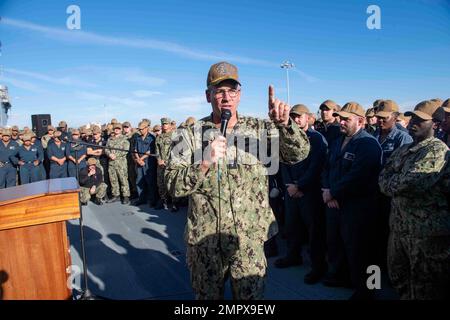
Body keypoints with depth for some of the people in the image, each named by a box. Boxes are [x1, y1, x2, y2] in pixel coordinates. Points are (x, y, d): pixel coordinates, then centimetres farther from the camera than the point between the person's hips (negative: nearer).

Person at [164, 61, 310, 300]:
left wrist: (284, 124, -27)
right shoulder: (190, 135, -4)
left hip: (249, 241, 1)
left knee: (252, 296, 15)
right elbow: (173, 186, -10)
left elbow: (299, 153, -8)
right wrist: (205, 163, -26)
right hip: (204, 242, 0)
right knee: (207, 295, 19)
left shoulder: (260, 129, -1)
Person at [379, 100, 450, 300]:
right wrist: (400, 185, -12)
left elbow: (412, 182, -23)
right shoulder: (403, 150, 12)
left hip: (427, 229, -8)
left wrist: (391, 183, -5)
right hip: (399, 225, 8)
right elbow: (383, 180, 7)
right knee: (398, 276, 22)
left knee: (425, 288, 7)